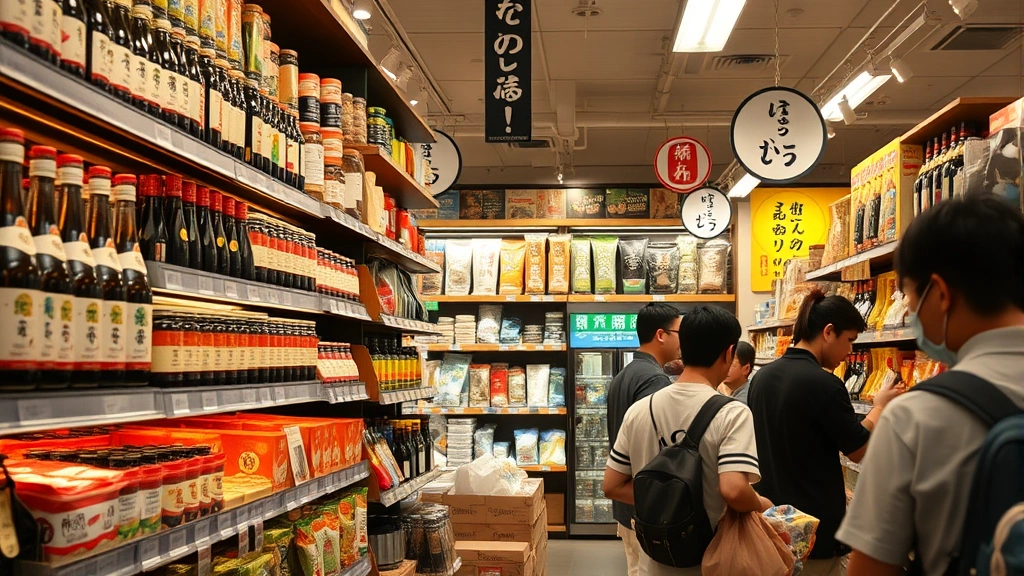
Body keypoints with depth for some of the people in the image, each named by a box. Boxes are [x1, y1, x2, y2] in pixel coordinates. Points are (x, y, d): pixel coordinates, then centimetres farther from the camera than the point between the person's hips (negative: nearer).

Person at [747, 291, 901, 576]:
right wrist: (880, 406, 6)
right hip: (815, 525, -7)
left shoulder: (761, 377, 3)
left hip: (771, 519, 7)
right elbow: (858, 450, -9)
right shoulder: (824, 384, -20)